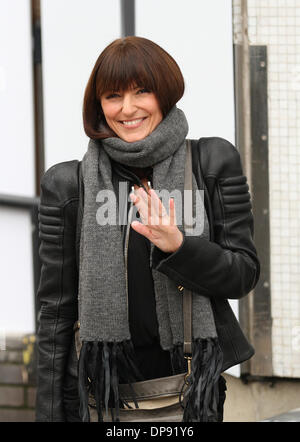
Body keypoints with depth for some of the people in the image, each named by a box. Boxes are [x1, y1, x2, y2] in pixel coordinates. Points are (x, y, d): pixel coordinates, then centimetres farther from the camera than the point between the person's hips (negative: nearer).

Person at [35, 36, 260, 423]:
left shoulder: (213, 163, 0)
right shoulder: (69, 184, 0)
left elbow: (244, 275, 0)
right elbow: (56, 309, 3)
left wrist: (177, 246, -19)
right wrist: (50, 413, 1)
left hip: (196, 384, 0)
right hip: (107, 388, 0)